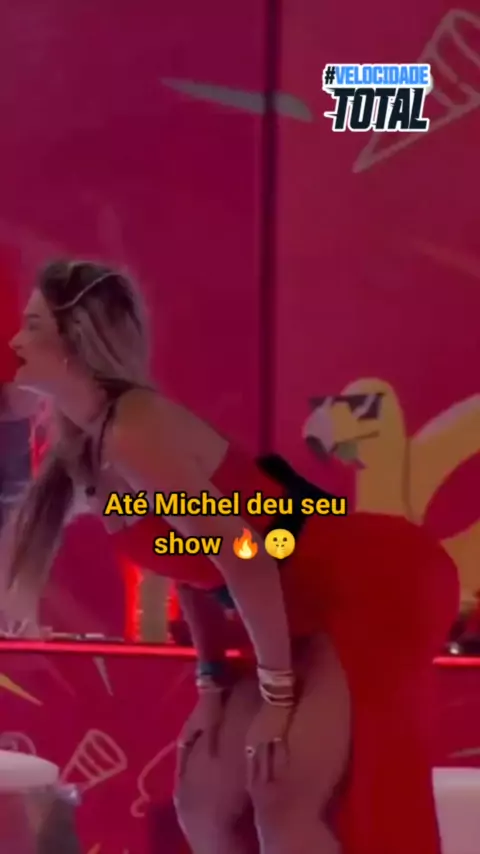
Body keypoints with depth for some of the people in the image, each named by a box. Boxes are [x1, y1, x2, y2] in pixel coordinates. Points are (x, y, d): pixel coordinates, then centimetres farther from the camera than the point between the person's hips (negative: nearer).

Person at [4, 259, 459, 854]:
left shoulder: (133, 433, -23)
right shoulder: (83, 449, 6)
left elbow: (244, 561, -24)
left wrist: (277, 694, -16)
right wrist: (212, 681, 12)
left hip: (373, 584, -10)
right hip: (308, 607, 10)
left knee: (282, 801, -16)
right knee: (203, 800, 10)